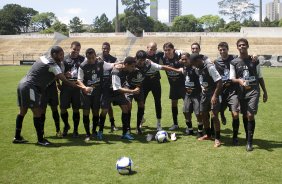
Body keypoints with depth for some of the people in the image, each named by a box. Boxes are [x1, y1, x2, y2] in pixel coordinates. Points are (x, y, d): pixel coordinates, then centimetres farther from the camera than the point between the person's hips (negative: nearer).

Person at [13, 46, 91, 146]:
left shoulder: (43, 58, 12)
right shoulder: (52, 65, -14)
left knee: (23, 111, 15)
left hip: (23, 84, 10)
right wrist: (82, 88, -15)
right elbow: (65, 81, -16)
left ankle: (17, 137, 24)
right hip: (29, 87, -10)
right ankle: (40, 139, -1)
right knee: (37, 112, -5)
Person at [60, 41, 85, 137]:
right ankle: (66, 126, 28)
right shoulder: (64, 59, 2)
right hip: (66, 87, 0)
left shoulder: (82, 59, 5)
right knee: (63, 108, 1)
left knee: (76, 109, 5)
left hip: (77, 87, 0)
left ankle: (75, 130, 19)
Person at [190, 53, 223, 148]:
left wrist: (215, 95, -23)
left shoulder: (210, 67, -21)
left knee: (214, 116, -11)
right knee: (204, 114, 14)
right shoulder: (200, 68, 4)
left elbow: (219, 82, -22)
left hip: (213, 94, -8)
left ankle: (217, 139, 1)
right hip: (205, 94, 9)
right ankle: (208, 135, 31)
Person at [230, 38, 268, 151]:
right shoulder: (234, 62, 3)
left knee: (250, 115, -12)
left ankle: (249, 142, -5)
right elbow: (232, 78, -1)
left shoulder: (254, 61, 4)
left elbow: (260, 77, 11)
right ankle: (248, 137, 26)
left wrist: (265, 92, 11)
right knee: (244, 116, 9)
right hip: (242, 92, 2)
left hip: (253, 91, -2)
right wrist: (239, 80, -23)